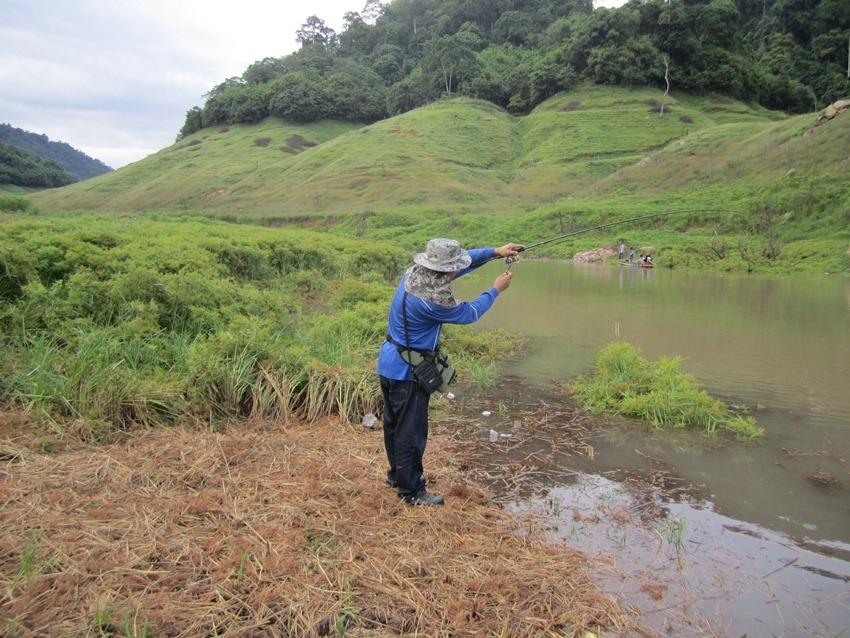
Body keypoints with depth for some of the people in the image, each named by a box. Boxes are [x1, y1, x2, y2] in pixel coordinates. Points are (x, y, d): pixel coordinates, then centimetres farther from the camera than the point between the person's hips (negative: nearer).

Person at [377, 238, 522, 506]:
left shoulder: (415, 271, -4)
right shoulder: (432, 299, -28)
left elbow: (464, 262, 10)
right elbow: (469, 313, -10)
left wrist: (495, 251, 11)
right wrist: (496, 290, 4)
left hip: (389, 363, 10)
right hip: (407, 371, -9)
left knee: (394, 423, 22)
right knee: (411, 432, 4)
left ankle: (397, 474, 40)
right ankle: (412, 491, 17)